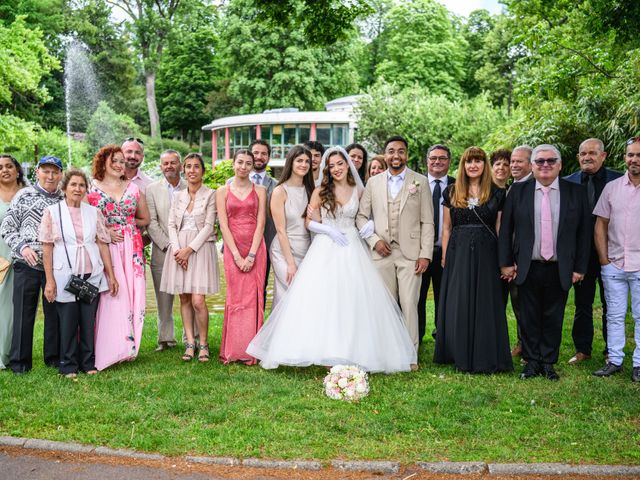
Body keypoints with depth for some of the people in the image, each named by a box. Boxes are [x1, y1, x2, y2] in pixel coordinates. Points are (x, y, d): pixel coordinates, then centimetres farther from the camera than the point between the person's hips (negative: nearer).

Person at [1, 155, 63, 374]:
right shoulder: (23, 196, 3)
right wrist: (22, 247, -11)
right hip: (26, 265, -1)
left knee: (54, 311, 7)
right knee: (23, 312, 4)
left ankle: (54, 357, 19)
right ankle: (19, 361, 13)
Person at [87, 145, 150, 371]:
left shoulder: (133, 188, 13)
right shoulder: (92, 189, 4)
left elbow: (145, 220, 19)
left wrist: (126, 224, 5)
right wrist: (105, 230, -10)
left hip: (132, 247, 3)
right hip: (104, 248, -3)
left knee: (132, 292, -1)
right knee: (108, 295, -10)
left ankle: (127, 344, 8)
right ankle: (109, 348, -3)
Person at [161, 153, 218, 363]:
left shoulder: (210, 195, 1)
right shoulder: (178, 196, 14)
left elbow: (209, 226, -6)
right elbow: (171, 224, 9)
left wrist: (189, 249, -13)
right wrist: (177, 249, -7)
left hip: (201, 249, -4)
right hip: (179, 249, 4)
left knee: (197, 301, -11)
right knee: (184, 299, 4)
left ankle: (203, 343, 4)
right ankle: (190, 343, 11)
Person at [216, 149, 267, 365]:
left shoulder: (259, 190, 7)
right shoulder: (223, 191, 6)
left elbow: (260, 224, -1)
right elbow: (223, 225, -1)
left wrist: (251, 255, -11)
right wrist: (237, 255, -10)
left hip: (256, 248, 0)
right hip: (233, 249, 0)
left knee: (253, 297, 0)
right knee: (235, 297, 1)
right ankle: (233, 351, 8)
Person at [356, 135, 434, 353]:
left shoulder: (420, 182, 5)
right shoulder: (373, 182, 11)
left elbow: (427, 221, 2)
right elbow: (362, 216, 12)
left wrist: (425, 254, -5)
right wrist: (374, 240, -4)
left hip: (410, 253, -2)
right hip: (382, 253, 2)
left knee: (409, 304, -5)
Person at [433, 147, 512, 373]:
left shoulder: (497, 193, 4)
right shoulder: (451, 192, 7)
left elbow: (500, 229, 2)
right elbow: (446, 227, 8)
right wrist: (445, 257, 1)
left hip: (486, 255, -1)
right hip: (458, 254, 1)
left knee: (485, 305, 3)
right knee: (457, 307, 4)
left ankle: (485, 357, 12)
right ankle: (461, 355, 16)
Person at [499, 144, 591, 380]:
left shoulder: (576, 192, 2)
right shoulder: (518, 191, 2)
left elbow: (584, 232, 2)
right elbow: (506, 229, 3)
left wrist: (580, 267, -1)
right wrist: (506, 262, -2)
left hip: (560, 270, 0)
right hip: (527, 269, 0)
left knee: (553, 319, 8)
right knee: (529, 318, 8)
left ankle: (548, 363, 22)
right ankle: (531, 362, 21)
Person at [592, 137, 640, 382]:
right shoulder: (611, 187, 5)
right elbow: (601, 224, 8)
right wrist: (604, 259, 2)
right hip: (613, 266, 3)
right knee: (614, 315, 10)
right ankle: (614, 360, 20)